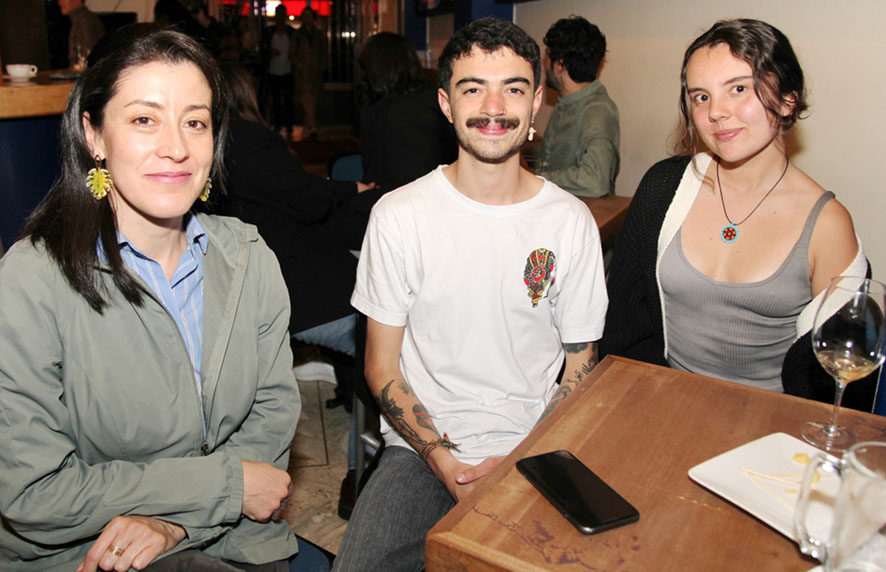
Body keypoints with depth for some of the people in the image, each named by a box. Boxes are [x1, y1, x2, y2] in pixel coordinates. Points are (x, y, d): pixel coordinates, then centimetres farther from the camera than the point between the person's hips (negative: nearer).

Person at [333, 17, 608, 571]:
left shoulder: (571, 221, -1)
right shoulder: (399, 215, -3)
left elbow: (580, 370, 4)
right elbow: (383, 366, 1)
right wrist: (440, 457, -12)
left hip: (533, 450, 1)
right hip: (420, 448, 0)